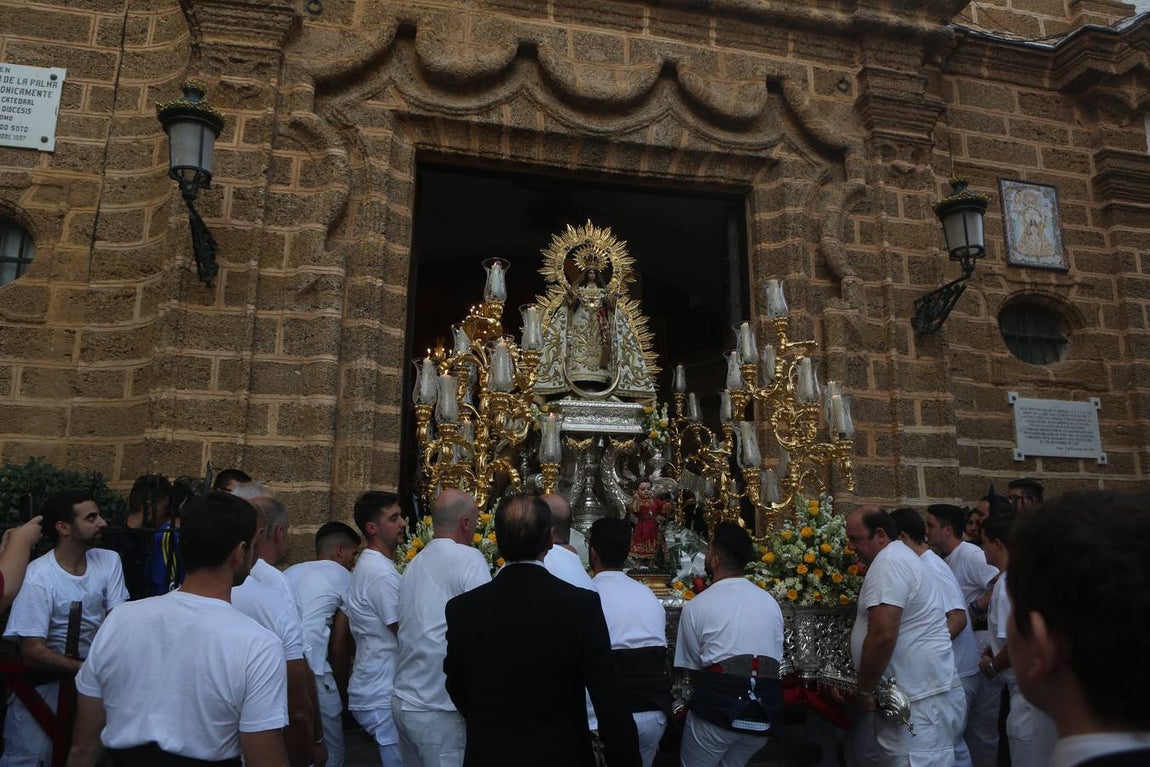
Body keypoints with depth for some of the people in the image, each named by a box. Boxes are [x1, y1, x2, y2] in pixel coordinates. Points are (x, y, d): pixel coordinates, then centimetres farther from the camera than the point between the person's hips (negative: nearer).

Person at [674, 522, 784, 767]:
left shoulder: (695, 607, 0)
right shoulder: (770, 602, 12)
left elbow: (694, 670, 7)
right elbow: (776, 659, 16)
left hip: (719, 705, -5)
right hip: (767, 710, 5)